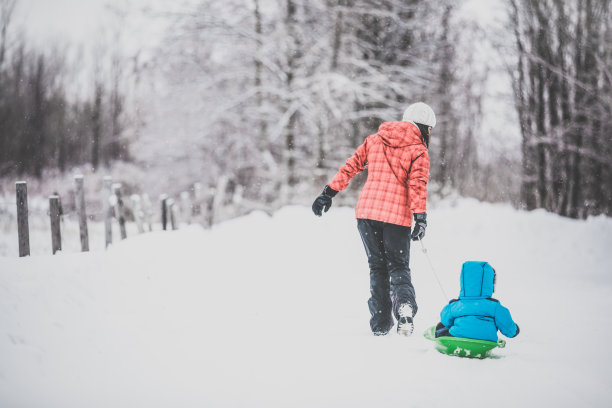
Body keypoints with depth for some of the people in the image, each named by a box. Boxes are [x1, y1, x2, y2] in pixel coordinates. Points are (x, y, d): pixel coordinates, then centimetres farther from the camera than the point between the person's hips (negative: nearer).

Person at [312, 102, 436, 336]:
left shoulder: (374, 140, 13)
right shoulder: (418, 150, 0)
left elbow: (350, 166, 14)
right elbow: (417, 185, -11)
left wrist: (328, 193, 19)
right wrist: (421, 218, -15)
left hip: (367, 211, 3)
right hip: (397, 216, -3)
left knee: (377, 267, 13)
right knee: (398, 267, 8)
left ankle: (380, 324, 7)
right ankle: (404, 305, -22)